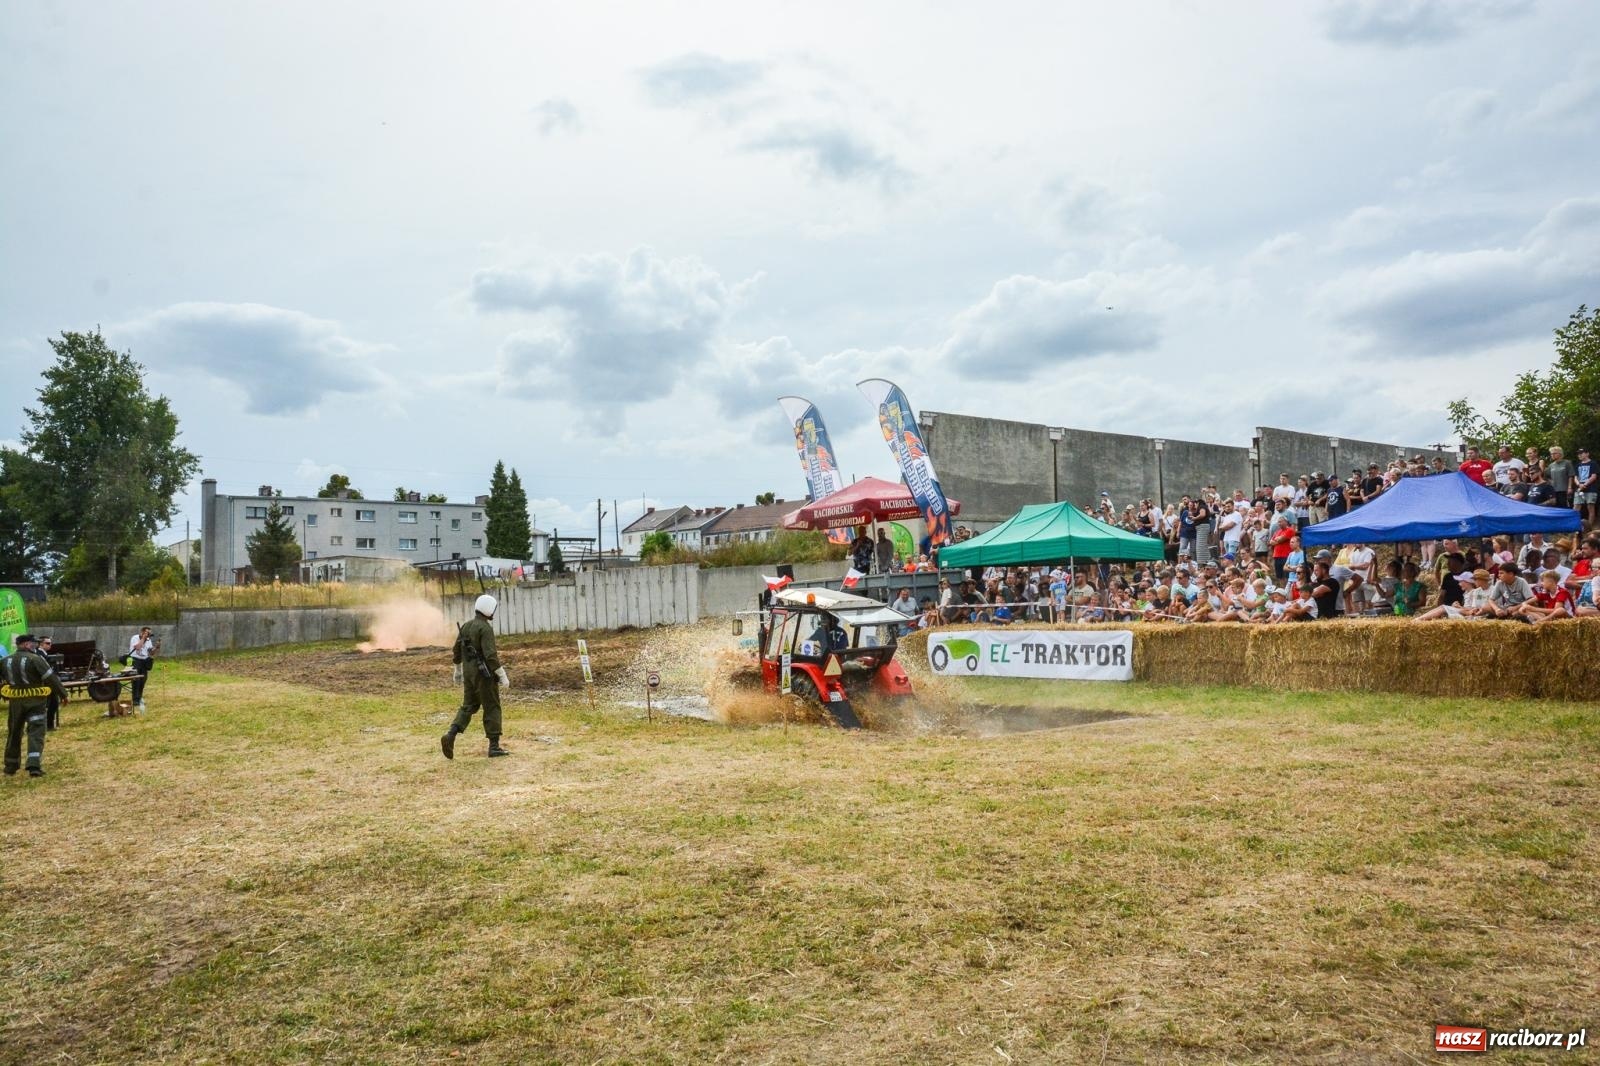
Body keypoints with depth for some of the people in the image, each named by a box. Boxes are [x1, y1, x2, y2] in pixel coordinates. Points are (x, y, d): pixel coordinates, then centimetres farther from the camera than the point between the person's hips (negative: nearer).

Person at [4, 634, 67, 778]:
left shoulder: (5, 661, 5)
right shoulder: (36, 659, -12)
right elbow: (51, 679, -14)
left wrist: (4, 695, 27)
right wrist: (63, 693, -6)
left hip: (15, 702, 5)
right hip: (35, 701, -5)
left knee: (14, 733, 18)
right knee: (36, 733, -3)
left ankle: (10, 766, 29)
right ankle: (34, 766, -14)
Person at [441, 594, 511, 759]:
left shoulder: (466, 626, 9)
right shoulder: (486, 628, -18)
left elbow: (456, 651, 18)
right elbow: (491, 655, -25)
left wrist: (458, 671, 32)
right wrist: (503, 676, -21)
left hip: (469, 673, 7)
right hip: (484, 674, -7)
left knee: (468, 707, 16)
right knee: (492, 708, 2)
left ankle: (450, 736, -4)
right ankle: (494, 746, 5)